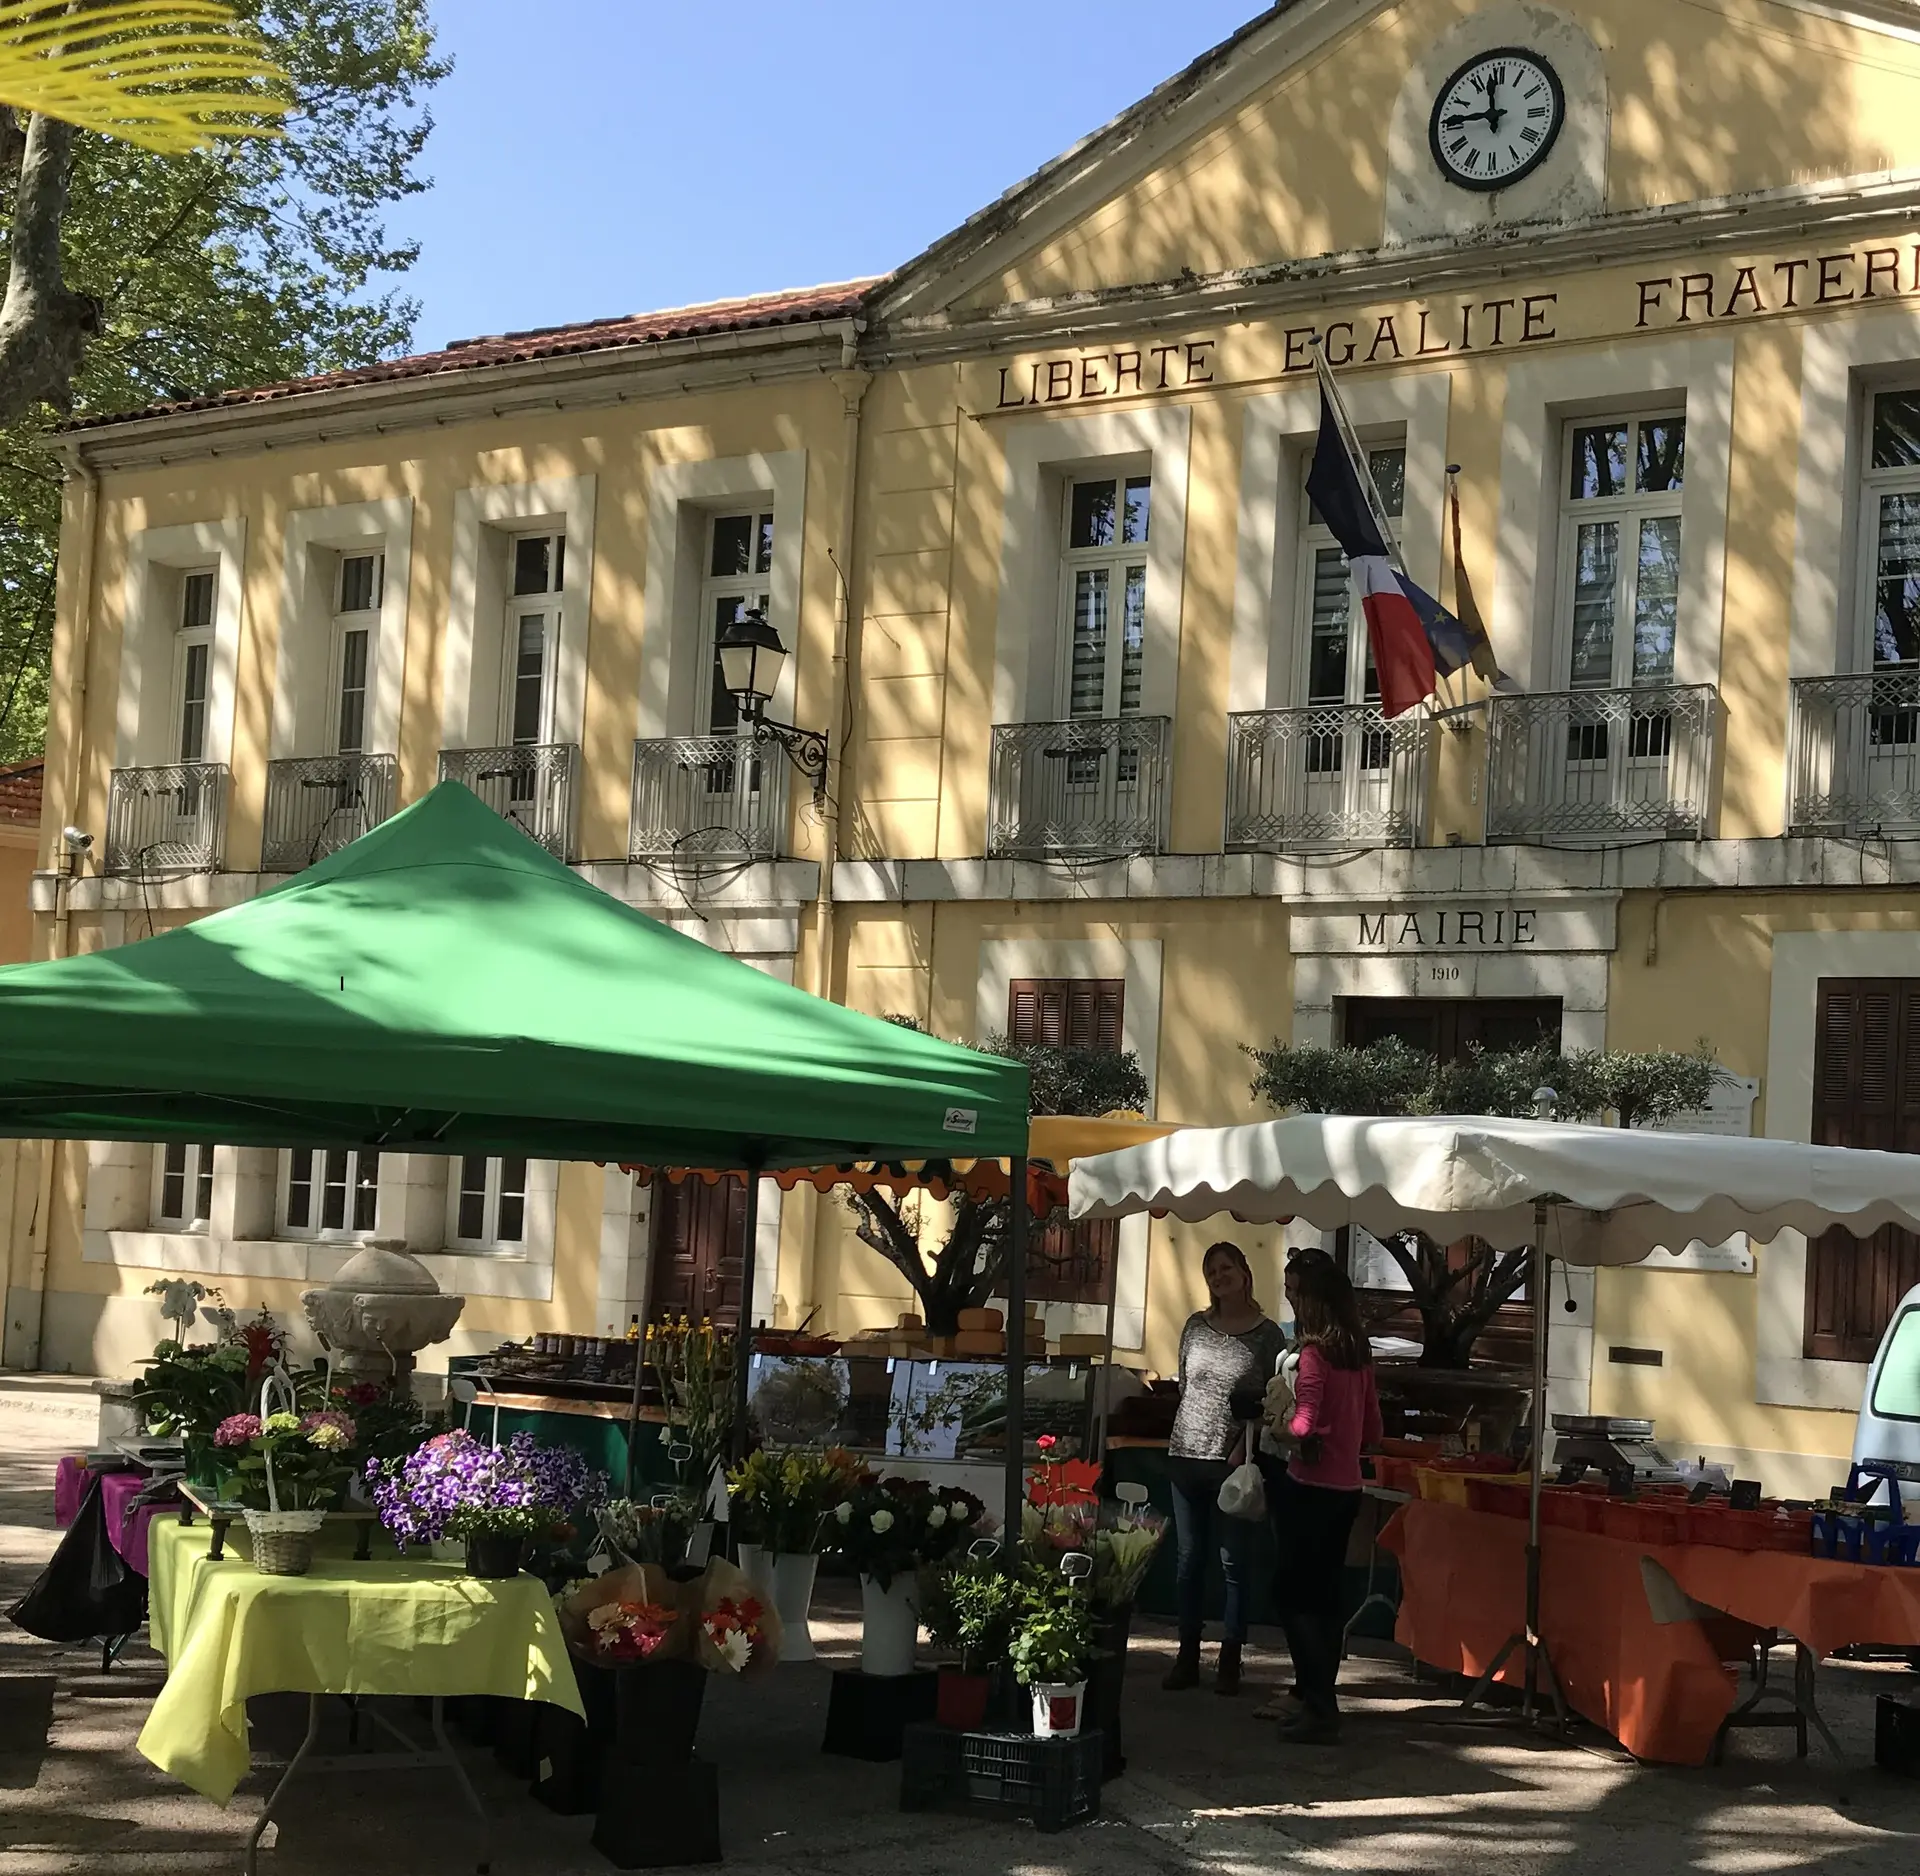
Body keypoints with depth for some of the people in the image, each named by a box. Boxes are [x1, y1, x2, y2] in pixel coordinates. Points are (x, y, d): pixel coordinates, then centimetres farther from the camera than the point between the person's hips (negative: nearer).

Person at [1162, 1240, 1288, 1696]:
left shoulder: (1268, 1335, -1)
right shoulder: (1196, 1326, 8)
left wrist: (1243, 1445, -11)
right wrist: (1204, 1421, 6)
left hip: (1234, 1461, -3)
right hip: (1188, 1453, 4)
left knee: (1233, 1562, 0)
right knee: (1188, 1558, 7)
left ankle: (1230, 1661, 5)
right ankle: (1187, 1657, 13)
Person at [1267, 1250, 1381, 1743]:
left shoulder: (1314, 1351, -15)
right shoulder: (1359, 1351, 8)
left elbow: (1305, 1424, -23)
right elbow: (1372, 1429, 14)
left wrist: (1274, 1422, -6)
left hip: (1310, 1487, -8)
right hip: (1346, 1486, 8)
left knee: (1295, 1595, -1)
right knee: (1325, 1596, 15)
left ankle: (1318, 1706, -6)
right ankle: (1319, 1699, 21)